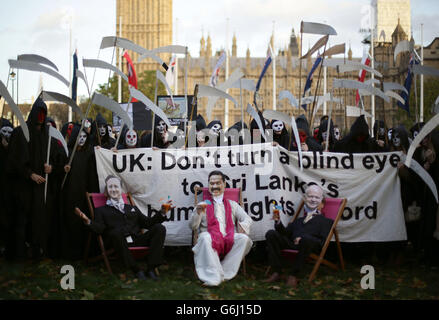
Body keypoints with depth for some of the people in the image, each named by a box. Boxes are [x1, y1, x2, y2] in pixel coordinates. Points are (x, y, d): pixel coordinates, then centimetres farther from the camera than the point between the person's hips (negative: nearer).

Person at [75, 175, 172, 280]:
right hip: (120, 242, -3)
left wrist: (162, 212, 11)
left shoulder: (132, 208, 33)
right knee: (116, 232, -39)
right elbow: (99, 228, 5)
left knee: (159, 228, -21)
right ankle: (135, 269, -29)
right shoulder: (102, 210, 23)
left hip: (137, 240, 4)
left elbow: (147, 223, 24)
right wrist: (87, 221, -15)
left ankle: (151, 268, -23)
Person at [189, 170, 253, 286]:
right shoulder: (202, 205, 23)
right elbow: (193, 226, 11)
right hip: (210, 242, -2)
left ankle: (225, 273, -24)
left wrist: (241, 227, -5)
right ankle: (214, 277, -37)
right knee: (205, 237, -37)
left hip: (229, 242, 2)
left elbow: (247, 219, 18)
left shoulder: (232, 205, 29)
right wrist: (198, 212, -9)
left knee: (244, 238, -30)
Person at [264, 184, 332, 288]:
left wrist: (302, 238, -13)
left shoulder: (325, 221, 19)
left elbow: (323, 241, 2)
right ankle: (276, 272, -19)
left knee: (306, 238, -41)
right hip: (292, 243, 5)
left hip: (310, 244, -5)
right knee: (271, 234, -19)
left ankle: (293, 275, -28)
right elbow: (286, 233, 25)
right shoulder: (298, 221, 35)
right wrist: (278, 222, 6)